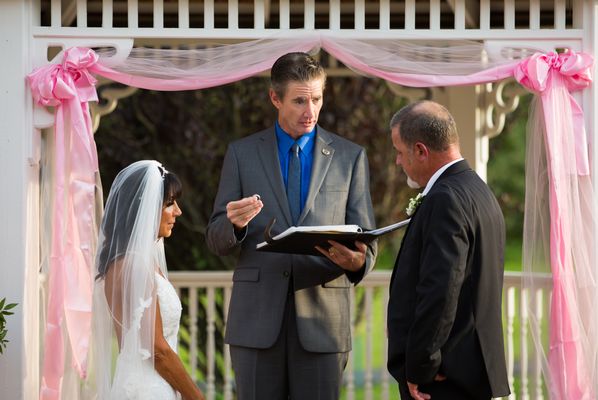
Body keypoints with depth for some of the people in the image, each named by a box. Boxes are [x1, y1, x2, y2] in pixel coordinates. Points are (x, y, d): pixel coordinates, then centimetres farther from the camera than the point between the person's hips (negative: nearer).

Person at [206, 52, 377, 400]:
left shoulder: (351, 157, 8)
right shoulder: (242, 153, 8)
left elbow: (366, 241, 7)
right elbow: (217, 241, 8)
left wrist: (357, 261, -18)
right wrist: (235, 223, -17)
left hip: (322, 320, 0)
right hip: (257, 319, 0)